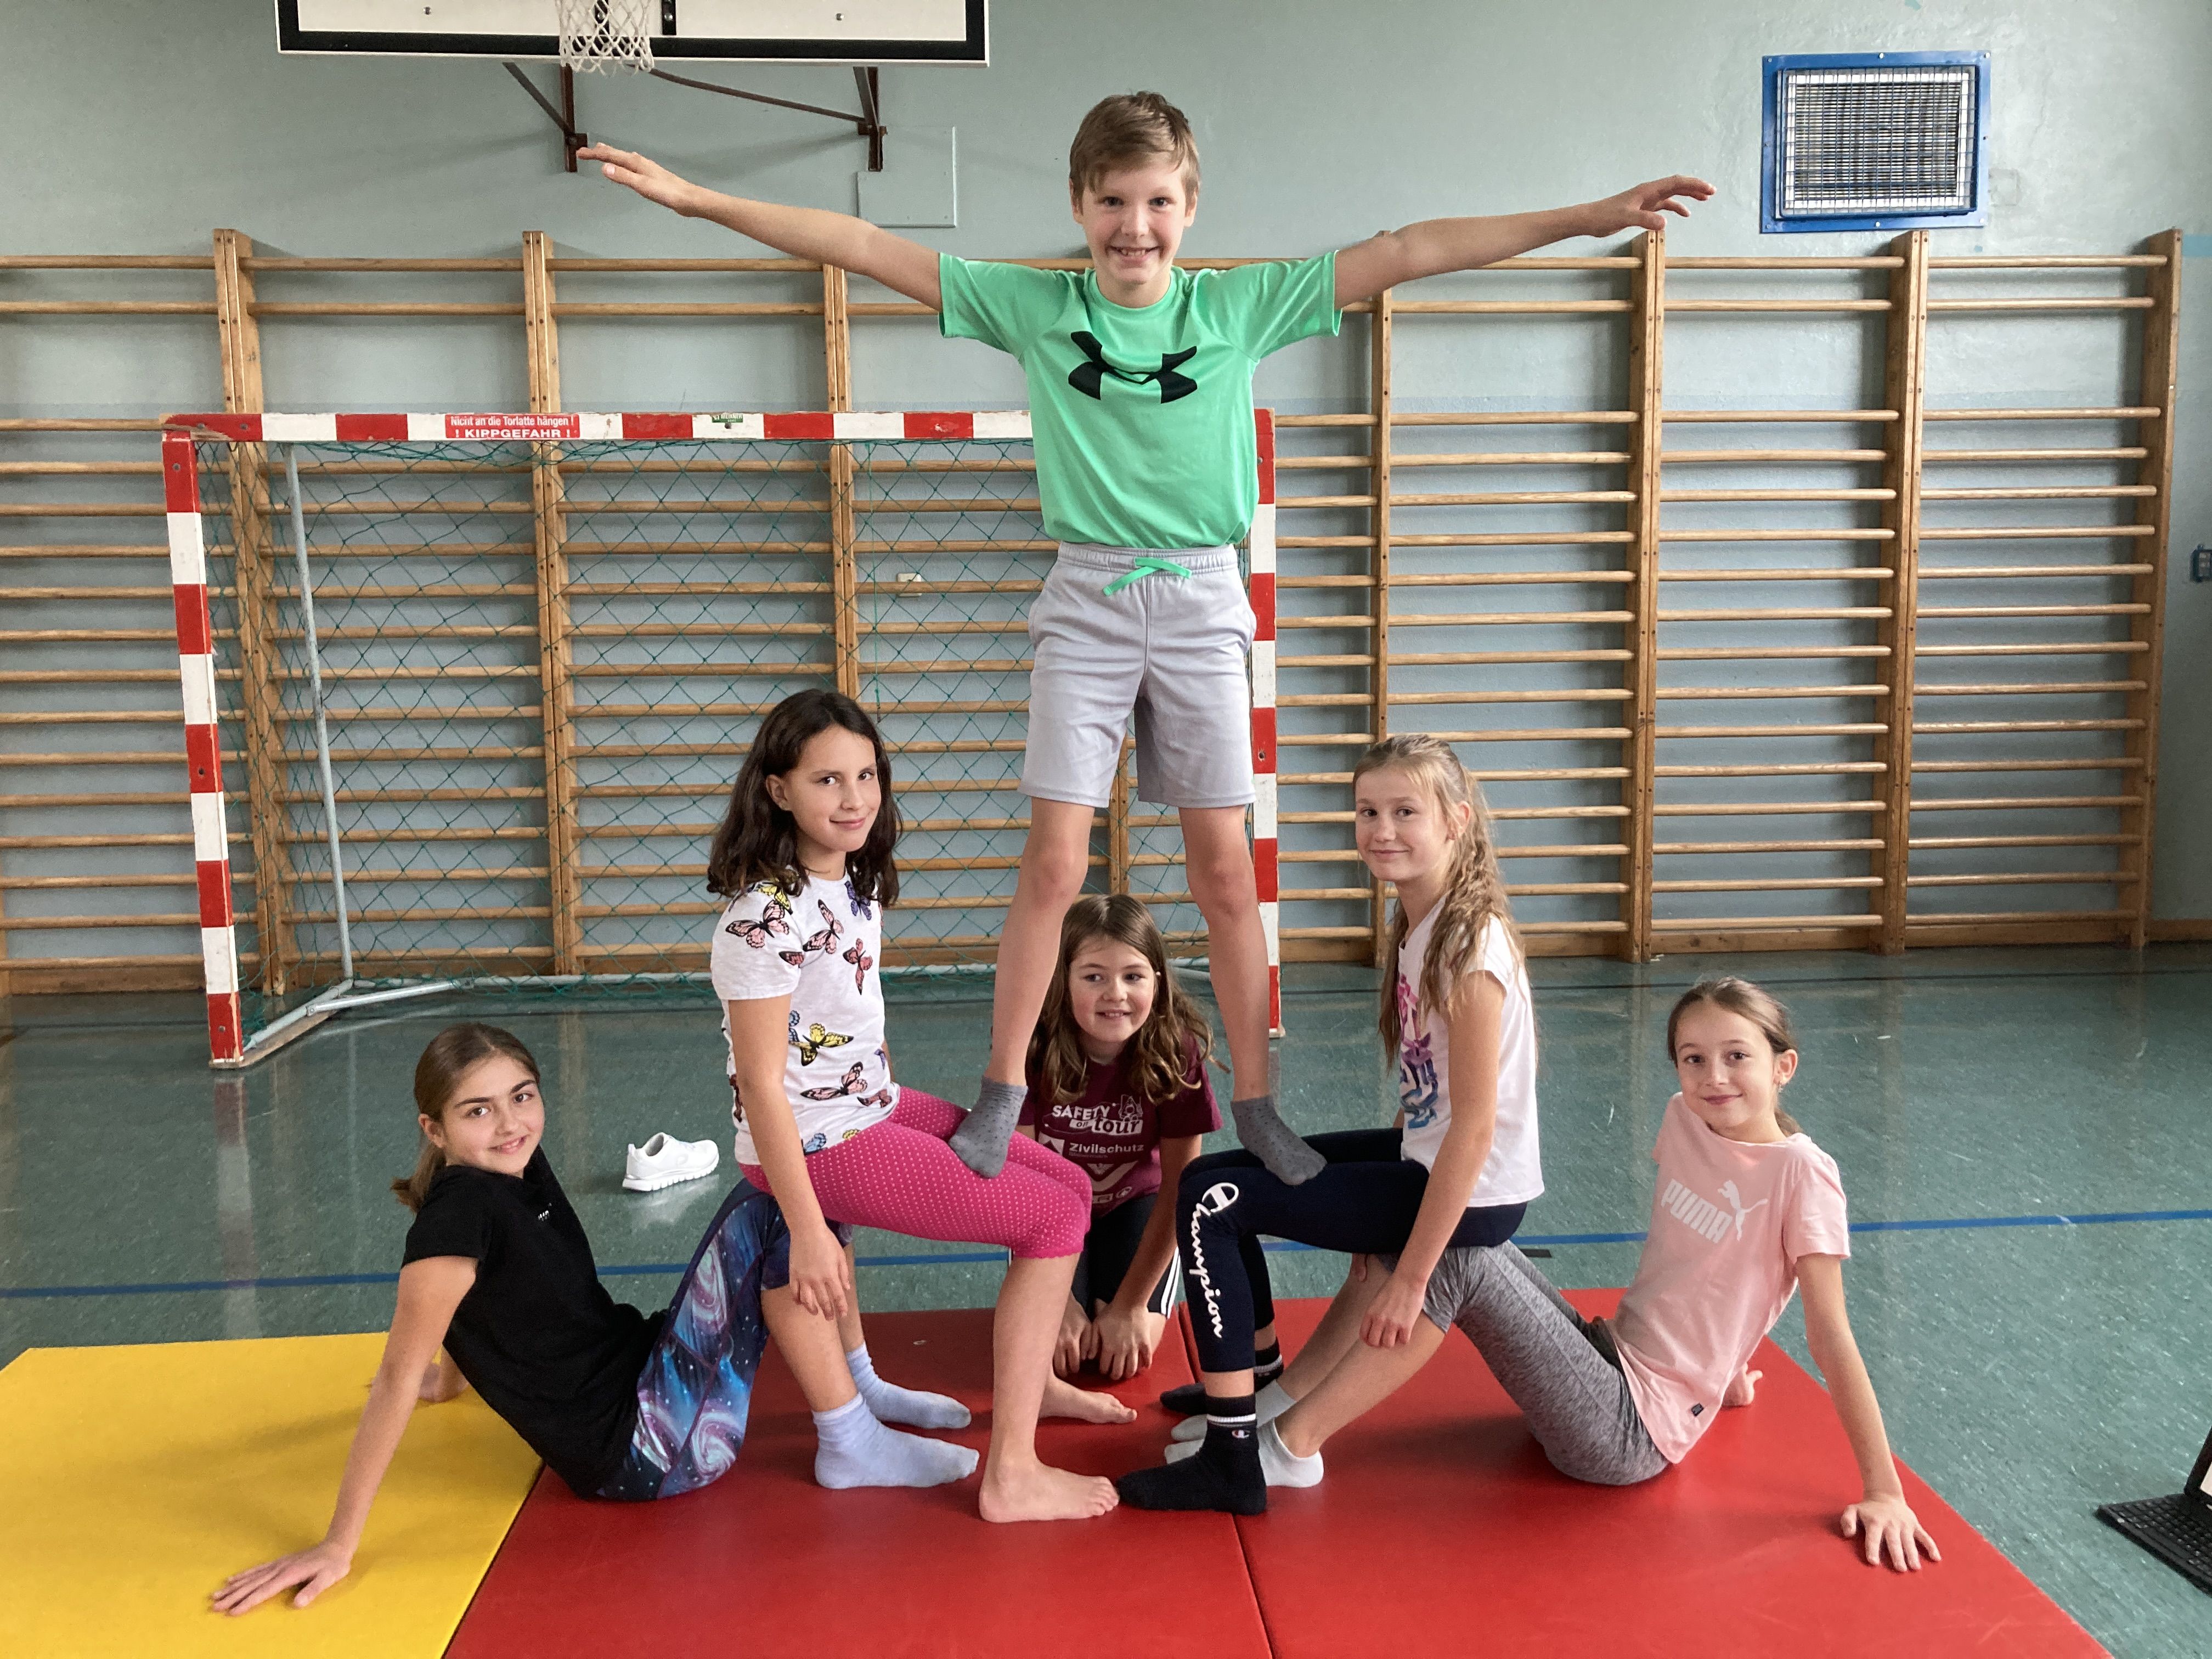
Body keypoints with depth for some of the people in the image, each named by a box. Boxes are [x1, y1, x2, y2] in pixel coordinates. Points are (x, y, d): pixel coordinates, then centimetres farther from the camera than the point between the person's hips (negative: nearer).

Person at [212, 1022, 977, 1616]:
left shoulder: (518, 1167, 4)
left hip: (640, 1370, 8)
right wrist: (338, 1546, -19)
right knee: (770, 1220, -18)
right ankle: (852, 1447, -7)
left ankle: (858, 1387, 16)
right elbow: (400, 1378, -21)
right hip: (638, 1449, -8)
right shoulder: (458, 1212, -21)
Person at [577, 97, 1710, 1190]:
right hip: (1085, 600, 0)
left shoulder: (1241, 305, 0)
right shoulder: (1033, 306, 1)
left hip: (1201, 602, 1)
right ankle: (999, 1098, 14)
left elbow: (1407, 253, -4)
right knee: (1053, 862, -2)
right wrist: (693, 197, -3)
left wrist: (1593, 216, -6)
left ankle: (1254, 1104, 17)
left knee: (1224, 869, 4)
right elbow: (865, 249, -1)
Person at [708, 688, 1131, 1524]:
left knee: (1070, 1183, 13)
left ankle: (1033, 1379, 34)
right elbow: (761, 1082, -23)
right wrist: (808, 1231, -22)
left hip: (877, 1105, 9)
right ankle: (1012, 1477, -4)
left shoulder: (855, 885, 4)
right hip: (817, 1142, -9)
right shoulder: (767, 916, -23)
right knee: (1053, 1219, -10)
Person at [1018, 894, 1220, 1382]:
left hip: (1133, 1203, 0)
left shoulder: (1175, 1052, -25)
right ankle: (1081, 1292, 13)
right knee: (1051, 1351, -20)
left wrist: (1130, 1305, -19)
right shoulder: (1033, 1050, -26)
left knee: (1128, 1356, -19)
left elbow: (1178, 1191, -18)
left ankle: (1112, 1292, 14)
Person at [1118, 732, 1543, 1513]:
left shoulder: (1471, 944, -22)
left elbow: (1475, 1127, -23)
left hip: (1472, 1194, -9)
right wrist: (1383, 1199, 15)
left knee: (1210, 1204, -14)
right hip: (1423, 1156, 9)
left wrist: (1410, 1279, -21)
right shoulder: (1416, 925, 6)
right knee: (1212, 1175, 14)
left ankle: (1230, 1462, -6)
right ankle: (1266, 1390, 28)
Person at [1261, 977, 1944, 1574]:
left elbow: (1830, 1333, -15)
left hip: (1633, 1430, -7)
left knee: (1459, 1260, -23)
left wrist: (1884, 1493, -13)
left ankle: (1293, 1444, -17)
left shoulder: (1801, 1174, -15)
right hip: (1611, 1360, 7)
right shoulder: (1685, 1121, 3)